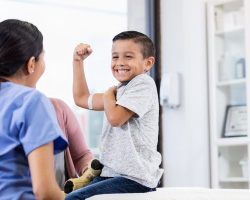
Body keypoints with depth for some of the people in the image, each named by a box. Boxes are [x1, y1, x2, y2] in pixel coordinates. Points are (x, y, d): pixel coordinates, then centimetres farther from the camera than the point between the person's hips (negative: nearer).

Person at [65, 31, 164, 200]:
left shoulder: (143, 84, -8)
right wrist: (78, 60, 28)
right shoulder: (119, 91, 21)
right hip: (112, 173, 10)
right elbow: (81, 98, 32)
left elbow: (115, 118, -19)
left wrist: (109, 94, 2)